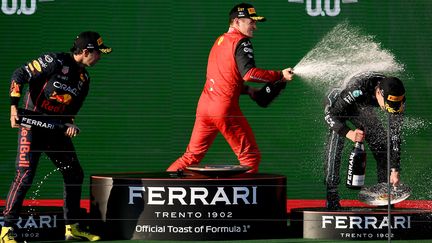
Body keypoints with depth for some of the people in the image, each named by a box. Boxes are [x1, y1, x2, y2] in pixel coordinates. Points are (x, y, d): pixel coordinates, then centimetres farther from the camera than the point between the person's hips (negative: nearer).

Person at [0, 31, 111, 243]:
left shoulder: (84, 79, 11)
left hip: (57, 128, 8)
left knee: (75, 175, 10)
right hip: (32, 124, -8)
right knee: (25, 175, -16)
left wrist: (70, 123, -5)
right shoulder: (55, 61, -13)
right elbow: (19, 75, -14)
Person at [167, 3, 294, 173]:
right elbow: (248, 73, -21)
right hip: (225, 108, -8)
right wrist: (280, 76, -16)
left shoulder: (219, 41, 20)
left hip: (204, 105, 8)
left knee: (192, 156, 14)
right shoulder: (241, 42, -6)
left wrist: (247, 90, 19)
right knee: (250, 157, 1)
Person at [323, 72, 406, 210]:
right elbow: (331, 114, -35)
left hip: (363, 110, 4)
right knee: (334, 149, -24)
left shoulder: (397, 99, -28)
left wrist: (395, 170, -22)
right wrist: (349, 133, -52)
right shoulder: (357, 87, -43)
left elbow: (395, 134, -20)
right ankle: (331, 196, -20)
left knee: (383, 146, -6)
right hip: (337, 106, -4)